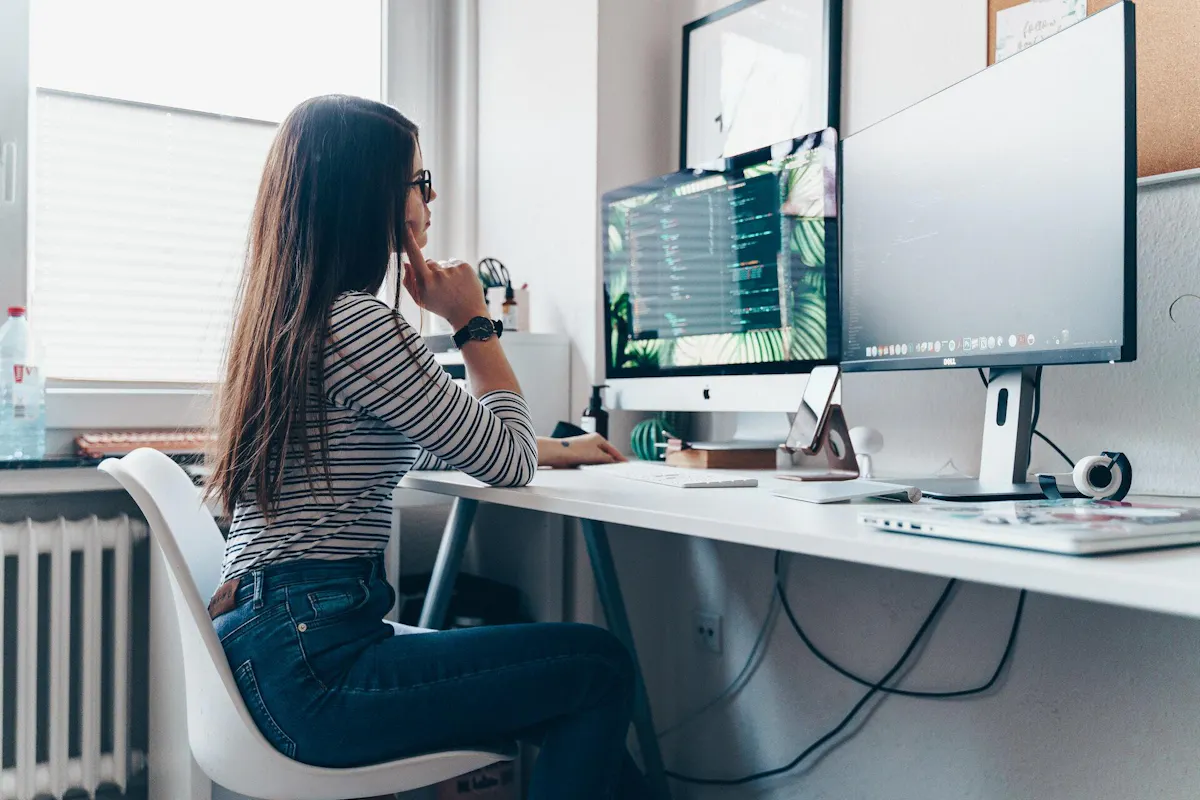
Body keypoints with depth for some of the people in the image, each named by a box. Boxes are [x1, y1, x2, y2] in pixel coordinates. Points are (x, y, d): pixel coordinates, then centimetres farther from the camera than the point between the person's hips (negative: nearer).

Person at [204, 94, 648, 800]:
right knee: (602, 666, -7)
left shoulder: (287, 317, 15)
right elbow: (508, 464, -10)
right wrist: (475, 322, 1)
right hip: (313, 668, -10)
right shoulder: (358, 323, -18)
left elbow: (422, 442, 27)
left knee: (587, 698, 9)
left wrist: (559, 449, 32)